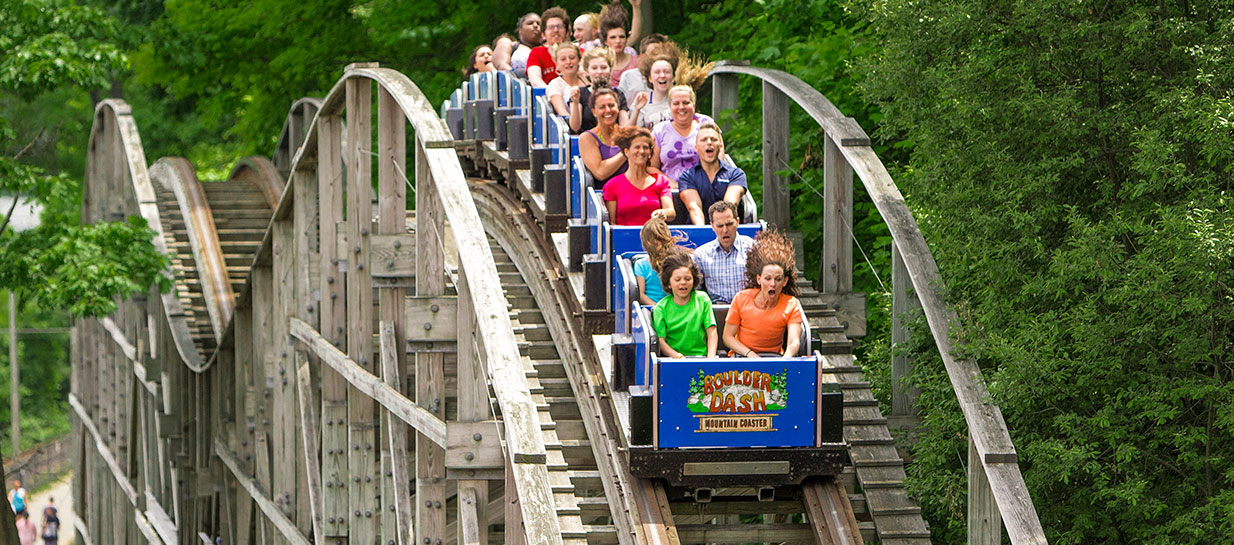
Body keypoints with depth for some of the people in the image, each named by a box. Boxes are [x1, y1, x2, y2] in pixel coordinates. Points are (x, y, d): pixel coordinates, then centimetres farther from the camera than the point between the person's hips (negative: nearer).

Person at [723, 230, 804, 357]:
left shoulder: (791, 305, -7)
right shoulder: (742, 299, -7)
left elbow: (794, 342, -18)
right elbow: (728, 337, -3)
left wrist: (786, 358, -43)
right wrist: (750, 354, -20)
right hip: (742, 355, -2)